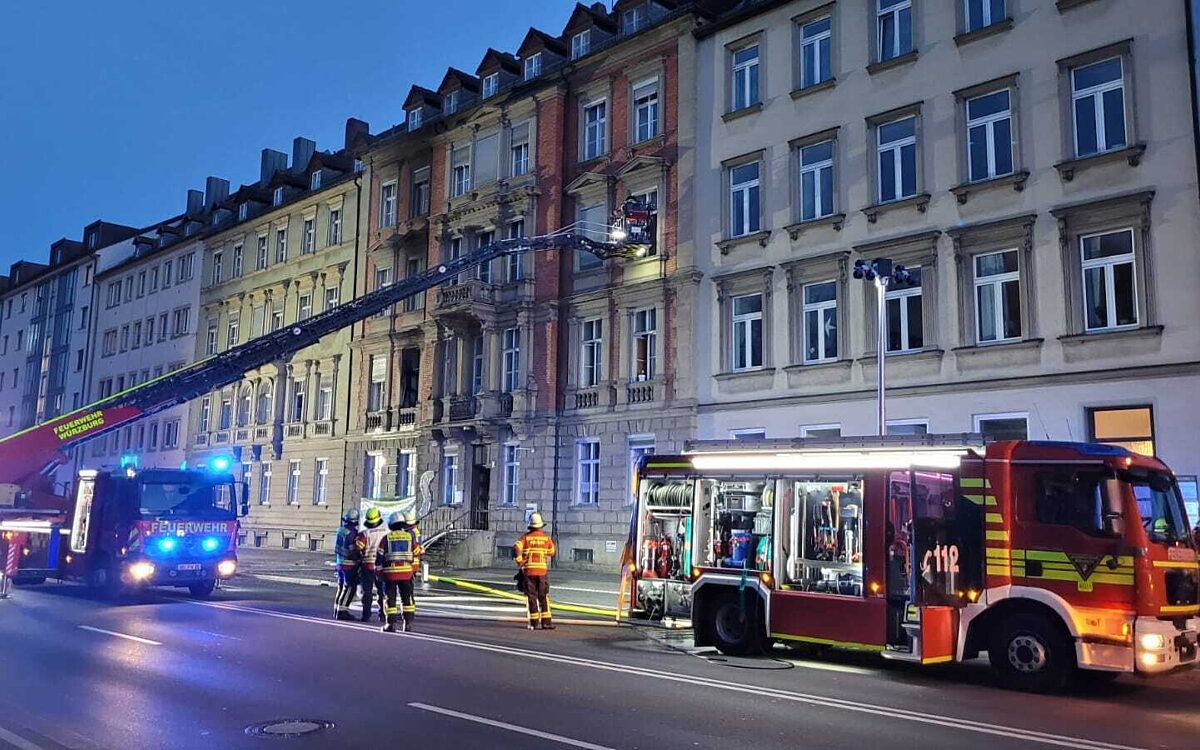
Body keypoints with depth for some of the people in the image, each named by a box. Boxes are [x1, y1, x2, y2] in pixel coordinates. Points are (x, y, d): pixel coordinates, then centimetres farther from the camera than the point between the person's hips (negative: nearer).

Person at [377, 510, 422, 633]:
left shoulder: (386, 538, 2)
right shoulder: (410, 537, 5)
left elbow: (379, 556, 0)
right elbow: (417, 554, 11)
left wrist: (379, 572, 8)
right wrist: (415, 568, 24)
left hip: (389, 572, -1)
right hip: (406, 572, 1)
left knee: (390, 598, 6)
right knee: (407, 598, 10)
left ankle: (391, 624, 5)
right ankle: (408, 623, 7)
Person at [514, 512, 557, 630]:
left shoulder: (526, 537, 1)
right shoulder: (546, 537, 3)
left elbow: (516, 548, -15)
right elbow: (552, 552, 13)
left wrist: (519, 562, -5)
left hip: (528, 570, 0)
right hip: (542, 569, 0)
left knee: (531, 597, 5)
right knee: (544, 597, 5)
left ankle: (534, 623, 6)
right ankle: (546, 622, -1)